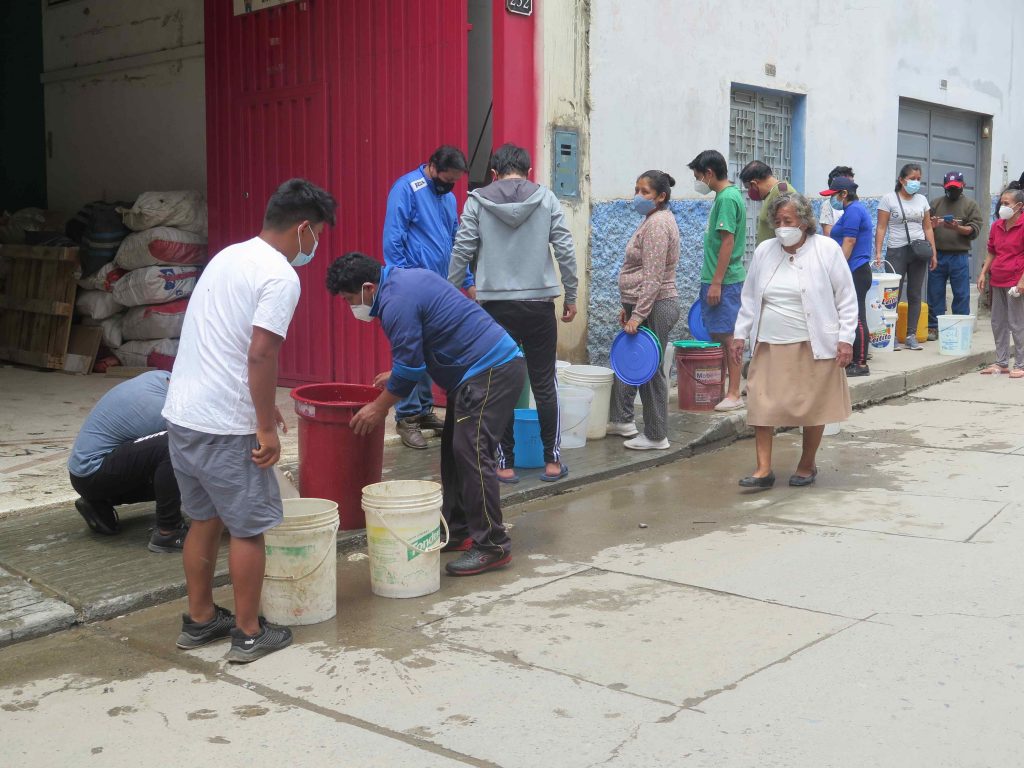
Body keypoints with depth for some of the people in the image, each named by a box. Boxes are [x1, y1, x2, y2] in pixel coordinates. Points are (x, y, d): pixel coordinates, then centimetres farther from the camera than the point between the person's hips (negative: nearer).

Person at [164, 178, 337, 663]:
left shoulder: (229, 256, 15)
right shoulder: (280, 277, -14)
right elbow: (260, 355, -23)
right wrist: (266, 427, -15)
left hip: (181, 414, 9)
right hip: (225, 427, -8)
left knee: (204, 521, 20)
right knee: (248, 529, 6)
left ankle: (199, 620, 31)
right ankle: (249, 635, 16)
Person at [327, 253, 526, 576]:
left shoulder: (396, 302, -16)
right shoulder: (403, 278, 16)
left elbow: (408, 368, -13)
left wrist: (379, 407, -1)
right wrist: (398, 375, 27)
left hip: (492, 372, -11)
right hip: (491, 366, 11)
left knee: (470, 452, -11)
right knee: (454, 449, 13)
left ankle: (492, 545, -8)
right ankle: (457, 531, 18)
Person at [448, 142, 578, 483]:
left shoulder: (477, 202, 1)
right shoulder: (546, 198, 3)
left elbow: (461, 252, -1)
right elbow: (565, 250, 1)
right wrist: (571, 296, 10)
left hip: (496, 304, 0)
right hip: (540, 303, 1)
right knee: (545, 383, 8)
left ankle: (505, 463, 9)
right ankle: (552, 460, 12)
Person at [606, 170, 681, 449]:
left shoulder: (658, 224, -17)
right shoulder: (653, 220, 16)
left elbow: (653, 278, -23)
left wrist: (637, 315, -23)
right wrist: (628, 307, 22)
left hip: (655, 308, -11)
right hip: (642, 305, 11)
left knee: (650, 370, -3)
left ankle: (656, 436, 7)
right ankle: (622, 420, 31)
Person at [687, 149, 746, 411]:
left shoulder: (727, 198, -15)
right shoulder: (726, 195, 15)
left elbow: (727, 243, -19)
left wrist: (716, 282, -19)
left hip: (725, 281, -10)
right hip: (716, 279, 10)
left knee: (728, 337, -5)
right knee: (717, 335, 12)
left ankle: (734, 394, 0)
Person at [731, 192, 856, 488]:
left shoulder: (827, 250, -4)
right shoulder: (764, 251, 6)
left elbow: (846, 299, -2)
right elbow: (750, 298, 15)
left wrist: (845, 339, -7)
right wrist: (740, 334, 11)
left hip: (814, 345, -3)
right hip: (770, 346, 3)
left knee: (813, 408, 6)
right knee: (762, 405, -3)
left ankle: (807, 465, 24)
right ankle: (764, 470, 3)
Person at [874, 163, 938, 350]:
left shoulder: (922, 200, 11)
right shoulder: (889, 198, -1)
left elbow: (928, 228, 14)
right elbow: (881, 227, -4)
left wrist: (933, 253, 9)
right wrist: (878, 252, -12)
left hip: (919, 252, 4)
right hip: (897, 251, -4)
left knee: (915, 295, 4)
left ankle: (911, 336, 9)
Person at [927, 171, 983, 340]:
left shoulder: (971, 205, 7)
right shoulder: (936, 203, 13)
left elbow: (974, 230, -2)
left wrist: (957, 228, -20)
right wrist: (931, 225, -14)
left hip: (959, 257, -2)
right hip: (937, 256, 2)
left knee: (961, 294, 0)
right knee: (935, 293, 5)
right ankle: (933, 327, 12)